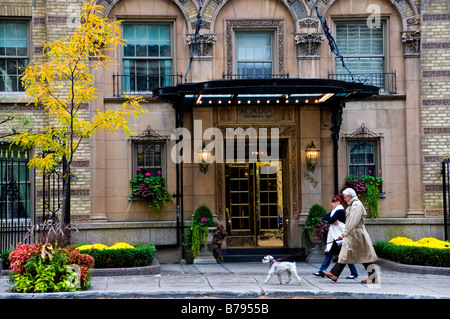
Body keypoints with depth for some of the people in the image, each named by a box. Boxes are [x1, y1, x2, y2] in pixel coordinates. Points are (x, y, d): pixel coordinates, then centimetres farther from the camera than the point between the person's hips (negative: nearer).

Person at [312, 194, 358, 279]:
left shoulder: (339, 211, -15)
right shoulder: (334, 210, 16)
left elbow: (330, 220, -20)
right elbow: (325, 217, 8)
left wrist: (331, 220, 1)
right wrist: (333, 220, -8)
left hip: (340, 236, -10)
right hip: (334, 237, 10)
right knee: (329, 253, 7)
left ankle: (354, 273, 4)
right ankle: (322, 271, 7)